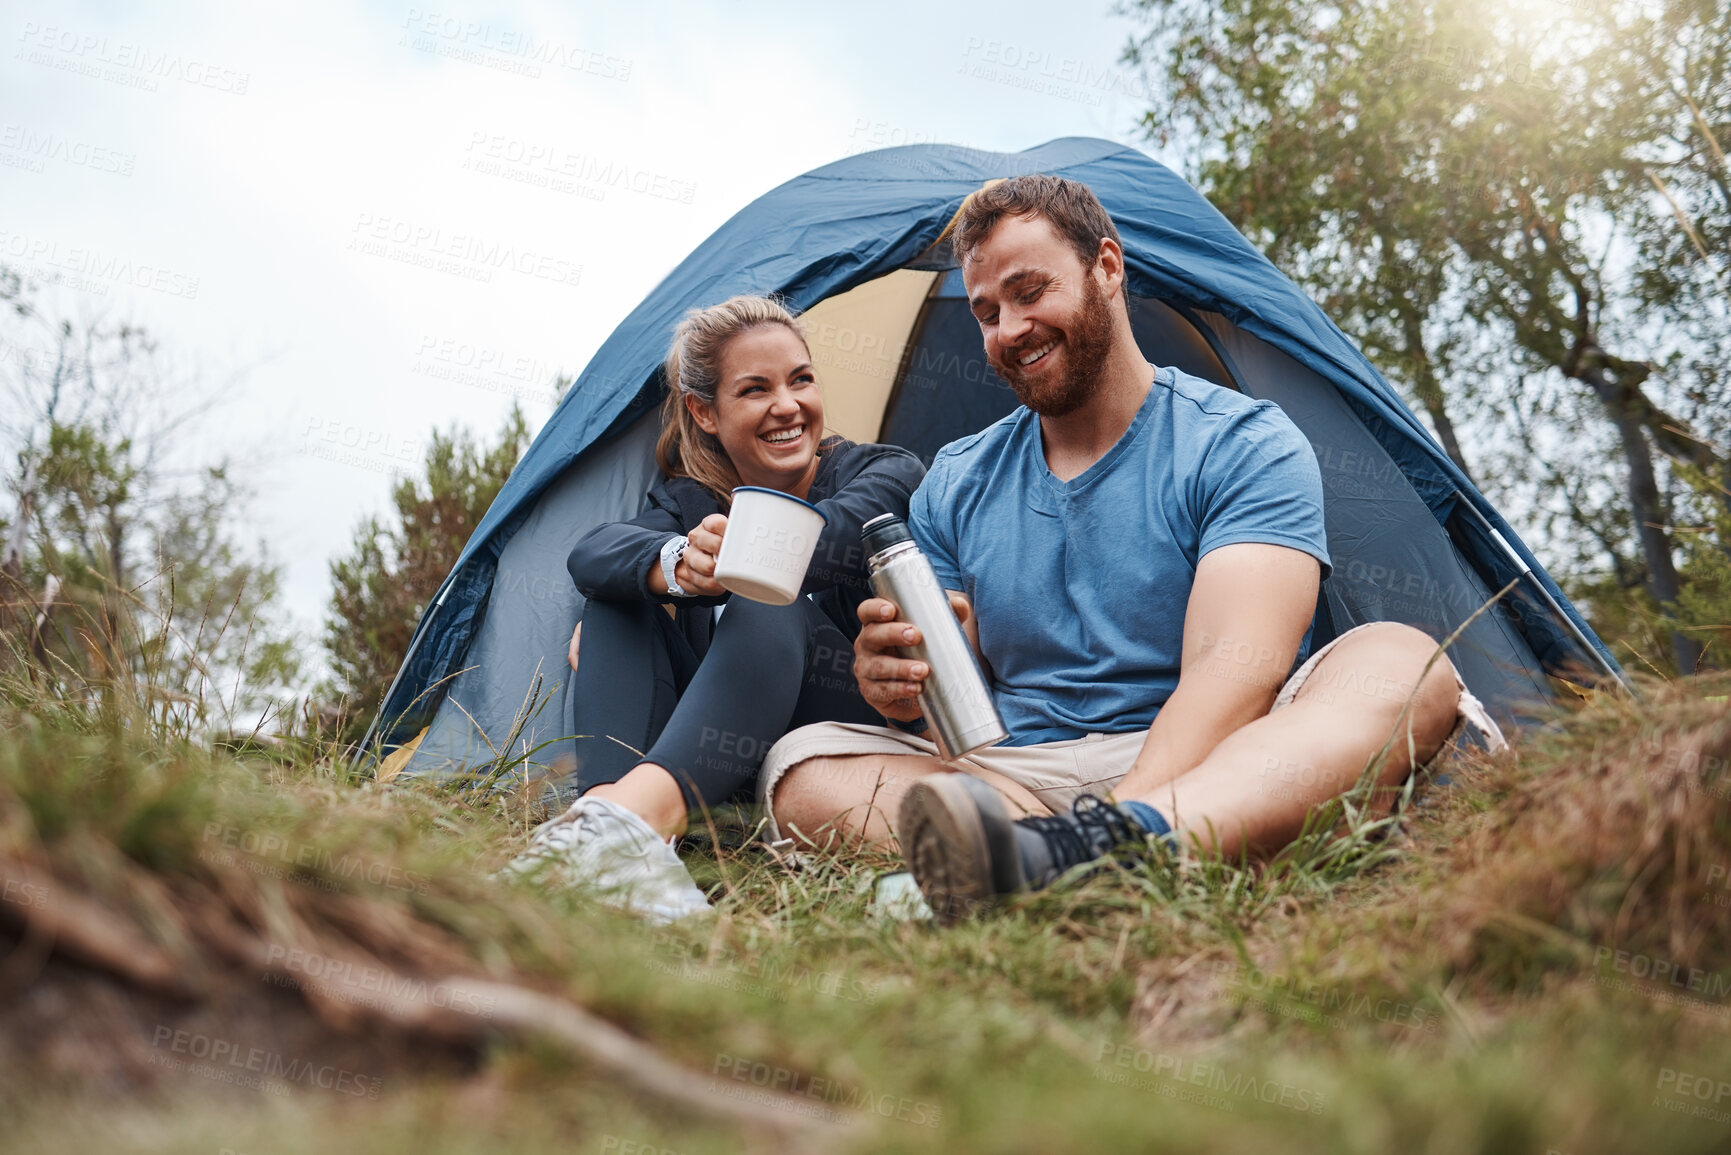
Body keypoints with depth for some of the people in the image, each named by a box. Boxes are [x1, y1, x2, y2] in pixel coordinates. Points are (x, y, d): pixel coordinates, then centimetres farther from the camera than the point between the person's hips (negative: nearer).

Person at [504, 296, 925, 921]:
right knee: (619, 606, -16)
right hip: (729, 760, 4)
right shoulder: (687, 501, 6)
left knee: (770, 608, -32)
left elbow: (833, 530, -29)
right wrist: (676, 563, -42)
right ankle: (607, 801, -40)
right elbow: (592, 552, -19)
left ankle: (640, 810, -56)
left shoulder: (886, 474, -2)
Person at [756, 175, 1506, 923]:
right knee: (804, 766, -19)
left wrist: (1124, 814, -33)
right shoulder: (955, 485, 14)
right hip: (1017, 779, 3)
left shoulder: (1246, 447, 0)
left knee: (1402, 665, -30)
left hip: (1210, 769, -2)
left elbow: (1236, 668, -16)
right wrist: (906, 684, -14)